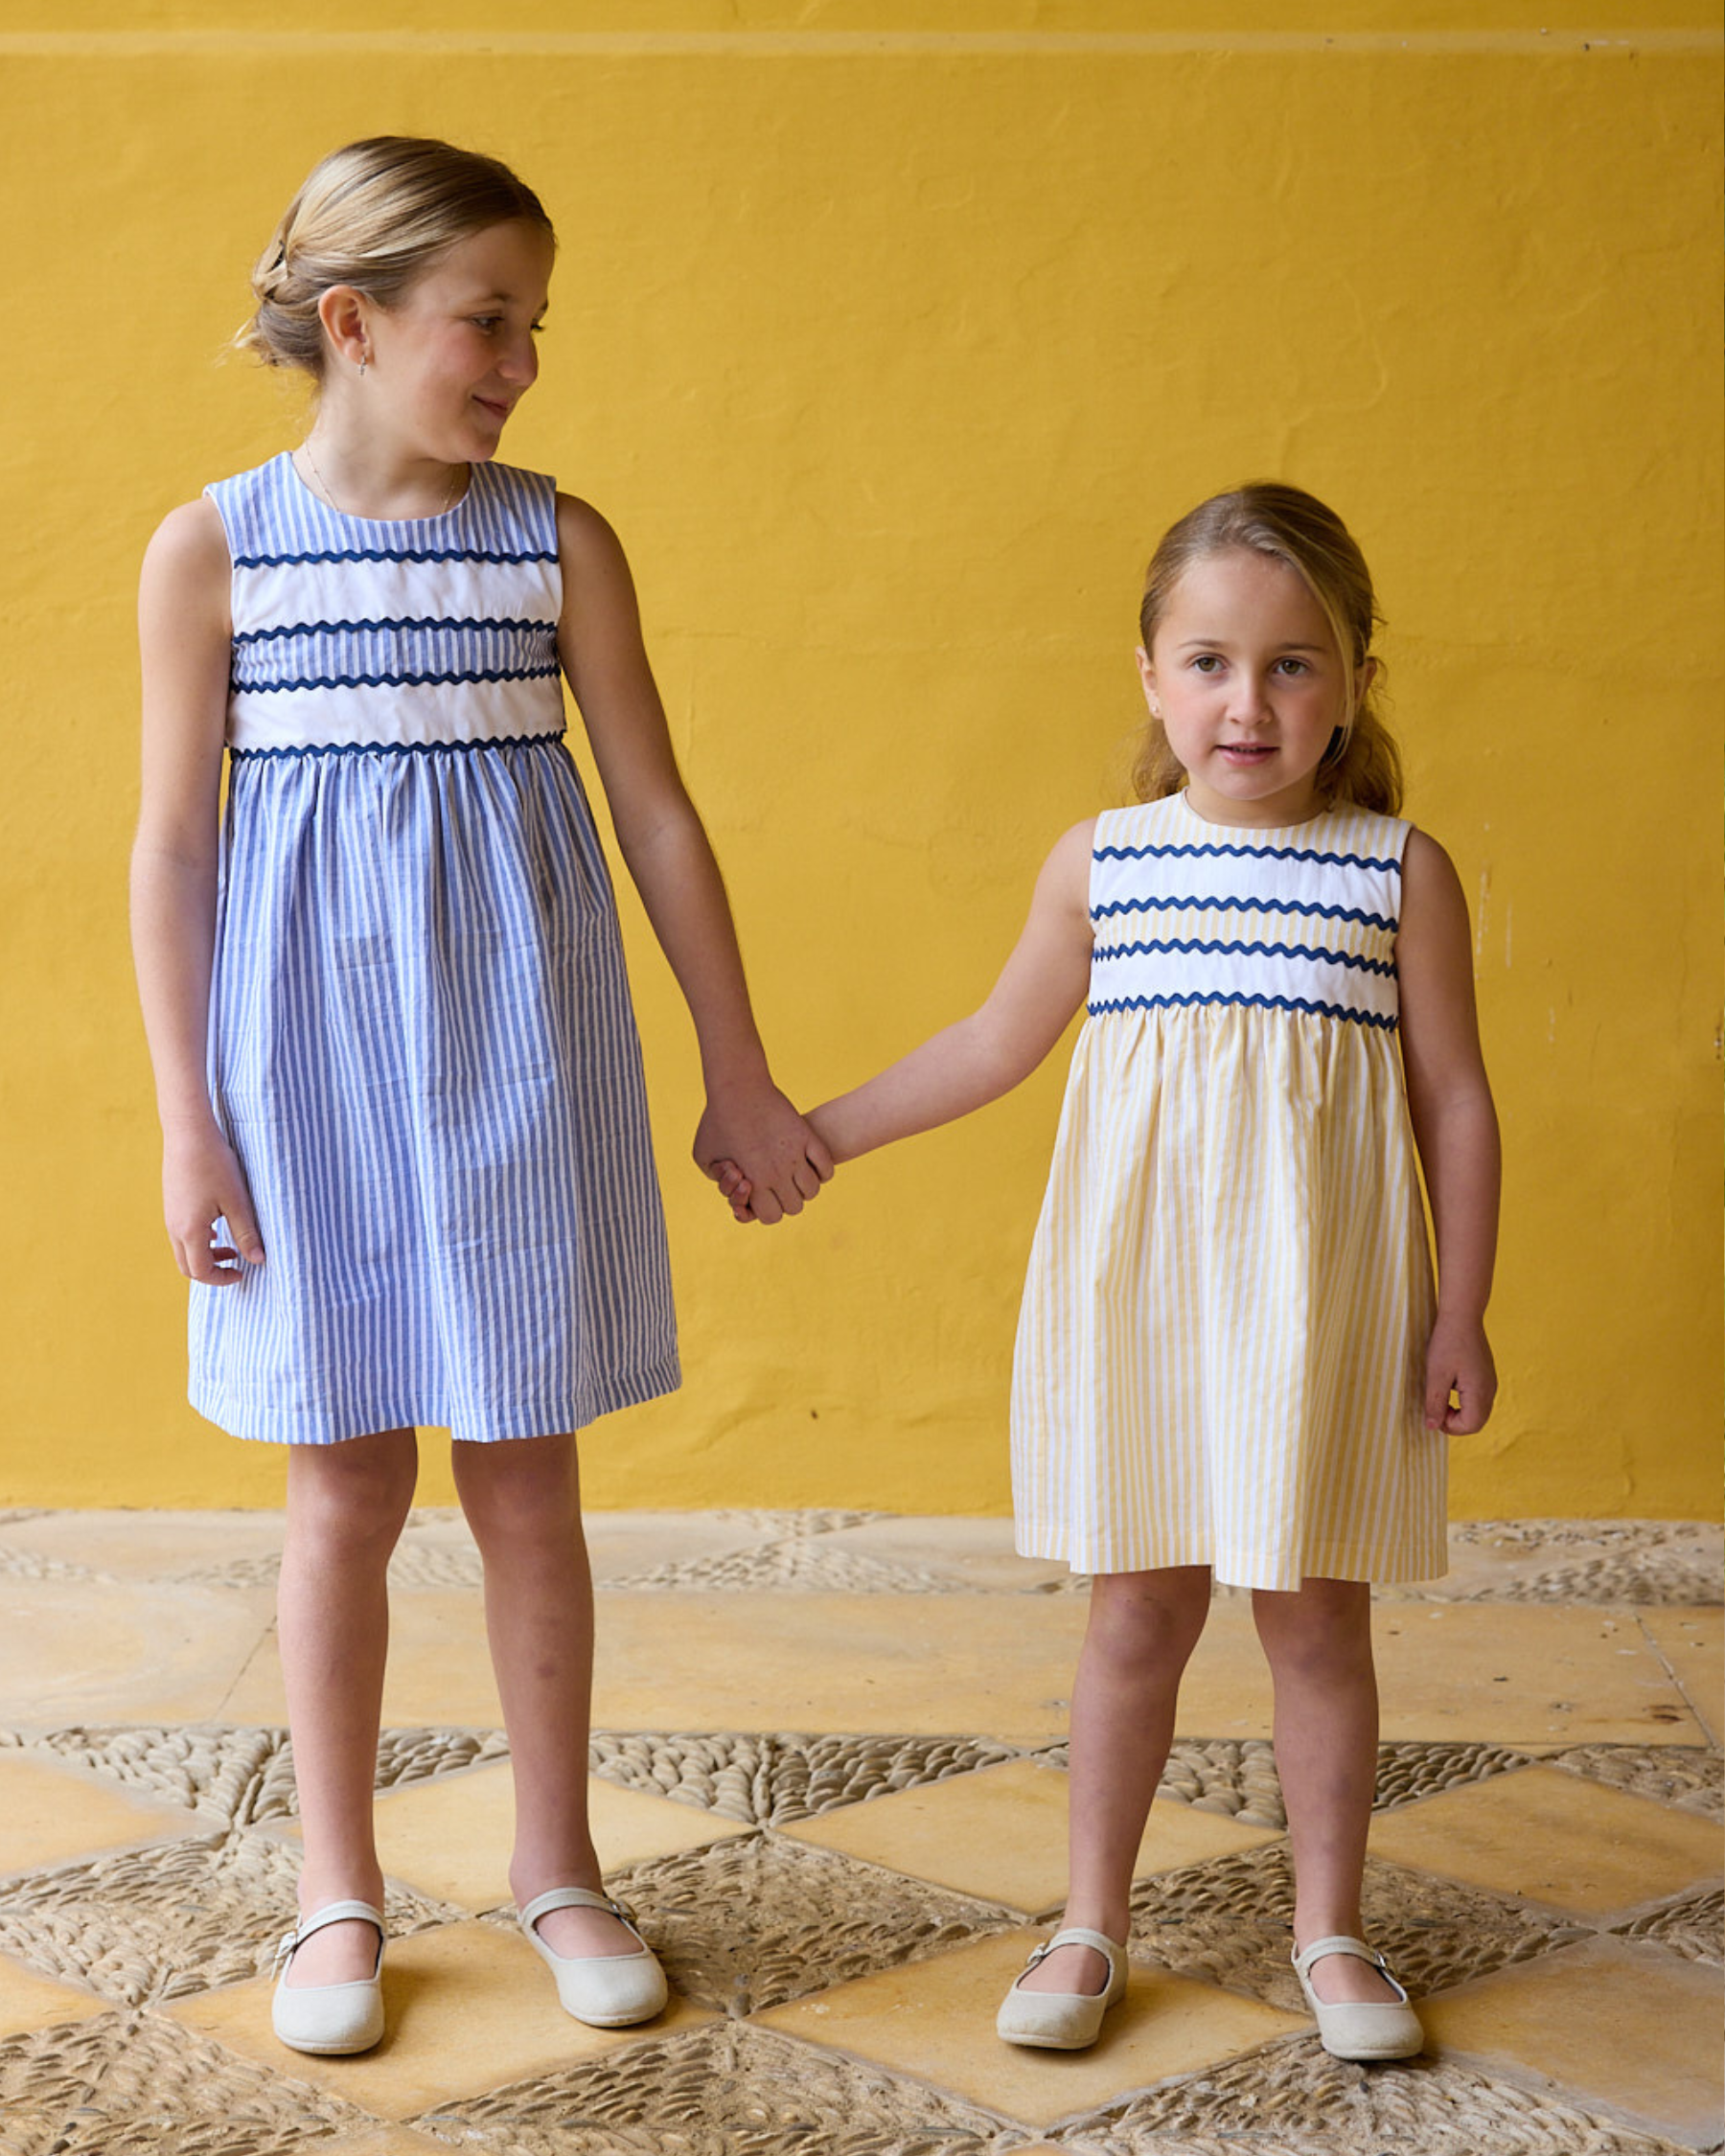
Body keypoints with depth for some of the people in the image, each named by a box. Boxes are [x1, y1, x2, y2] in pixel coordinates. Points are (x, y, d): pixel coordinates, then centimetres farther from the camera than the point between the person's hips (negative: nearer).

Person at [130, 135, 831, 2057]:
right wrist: (188, 1120, -5)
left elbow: (656, 812, 4)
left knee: (525, 1478, 8)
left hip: (513, 1050, 1)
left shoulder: (559, 540, 1)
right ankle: (339, 1893, 22)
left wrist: (738, 1074, 6)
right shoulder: (209, 549, -2)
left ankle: (556, 1862, 25)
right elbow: (172, 843, -1)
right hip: (312, 1048, -1)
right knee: (344, 1486, 6)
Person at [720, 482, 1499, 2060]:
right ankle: (1093, 1926, 22)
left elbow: (1454, 1100, 1)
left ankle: (1330, 1931, 24)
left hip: (1318, 1302, -1)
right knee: (1139, 1611, 8)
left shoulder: (1401, 870, -2)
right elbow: (998, 1041, 15)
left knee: (1317, 1616, 7)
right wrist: (820, 1132, 16)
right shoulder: (1102, 863, 3)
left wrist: (1460, 1311, -1)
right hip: (1133, 1288, 1)